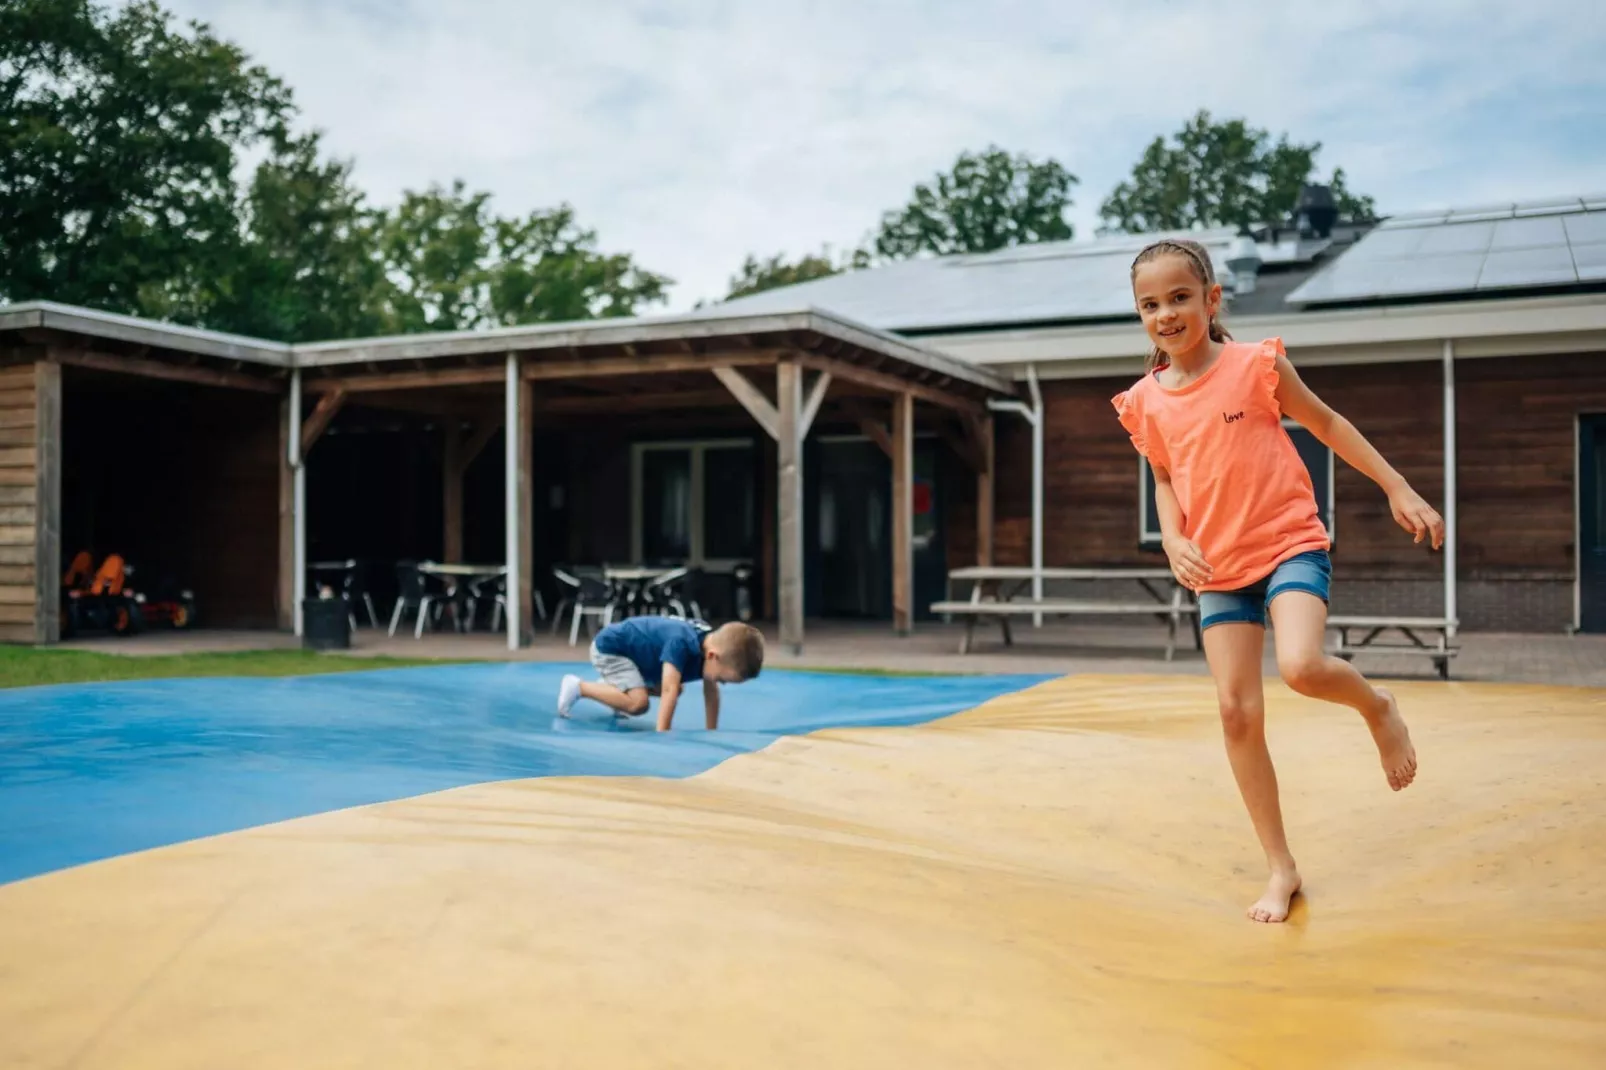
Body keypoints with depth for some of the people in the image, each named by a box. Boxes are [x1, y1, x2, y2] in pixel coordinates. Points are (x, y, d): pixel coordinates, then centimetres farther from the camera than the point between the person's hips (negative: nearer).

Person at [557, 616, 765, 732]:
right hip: (608, 647, -9)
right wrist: (662, 734, -46)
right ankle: (578, 687, -8)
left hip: (632, 648, 9)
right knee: (638, 702, -26)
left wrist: (712, 731, -3)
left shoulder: (711, 642, -13)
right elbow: (669, 690, -45)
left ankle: (611, 686, 25)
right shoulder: (681, 643, -39)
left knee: (677, 689, 19)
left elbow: (711, 691, -2)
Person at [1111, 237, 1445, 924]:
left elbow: (1327, 424, 5)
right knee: (1236, 710, -1)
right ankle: (1281, 870, 13)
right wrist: (1174, 541, -3)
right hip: (1218, 567, 4)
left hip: (1291, 544, -3)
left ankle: (1377, 707, 10)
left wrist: (1398, 489, 5)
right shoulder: (1145, 403, 1)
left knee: (1300, 667, -29)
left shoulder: (1255, 365, -8)